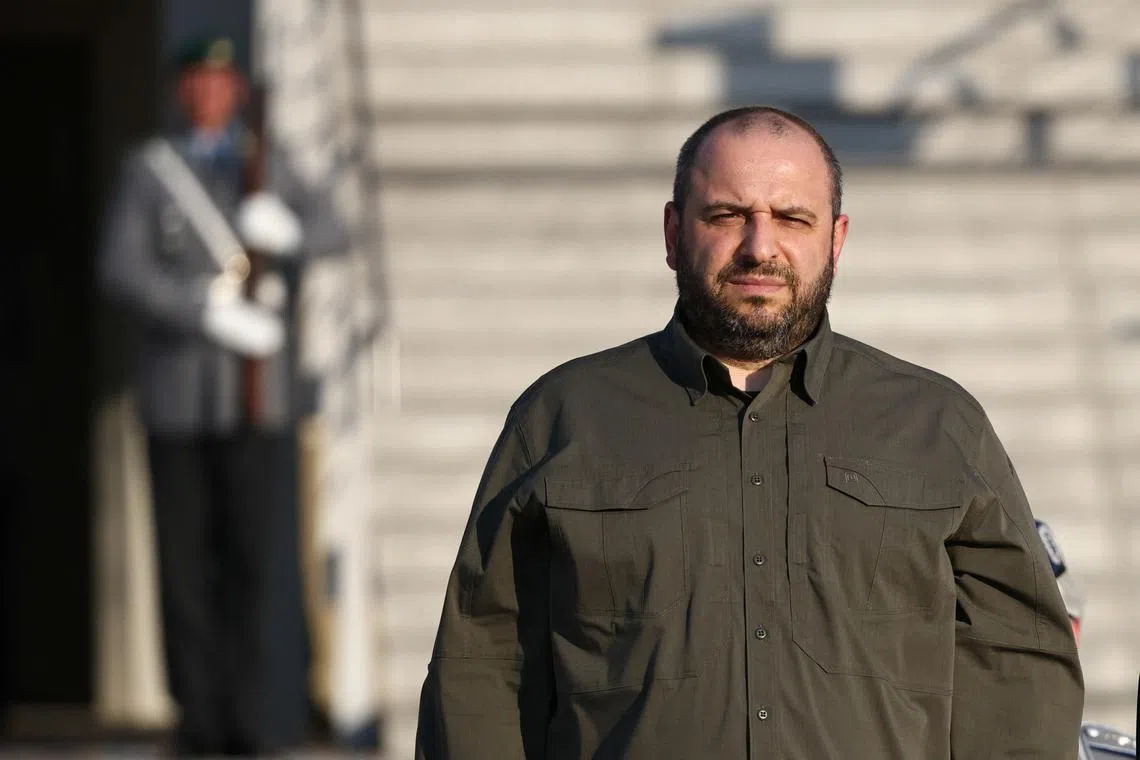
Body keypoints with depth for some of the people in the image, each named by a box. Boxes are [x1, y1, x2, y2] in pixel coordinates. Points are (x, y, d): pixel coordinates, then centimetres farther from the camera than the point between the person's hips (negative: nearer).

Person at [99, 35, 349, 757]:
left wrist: (288, 229, -19)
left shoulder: (270, 163, 11)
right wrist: (212, 315, -18)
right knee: (186, 556, 2)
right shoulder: (148, 169, 5)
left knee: (263, 554, -8)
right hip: (178, 394, 0)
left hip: (258, 396, 0)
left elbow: (334, 230, 4)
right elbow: (123, 270, -6)